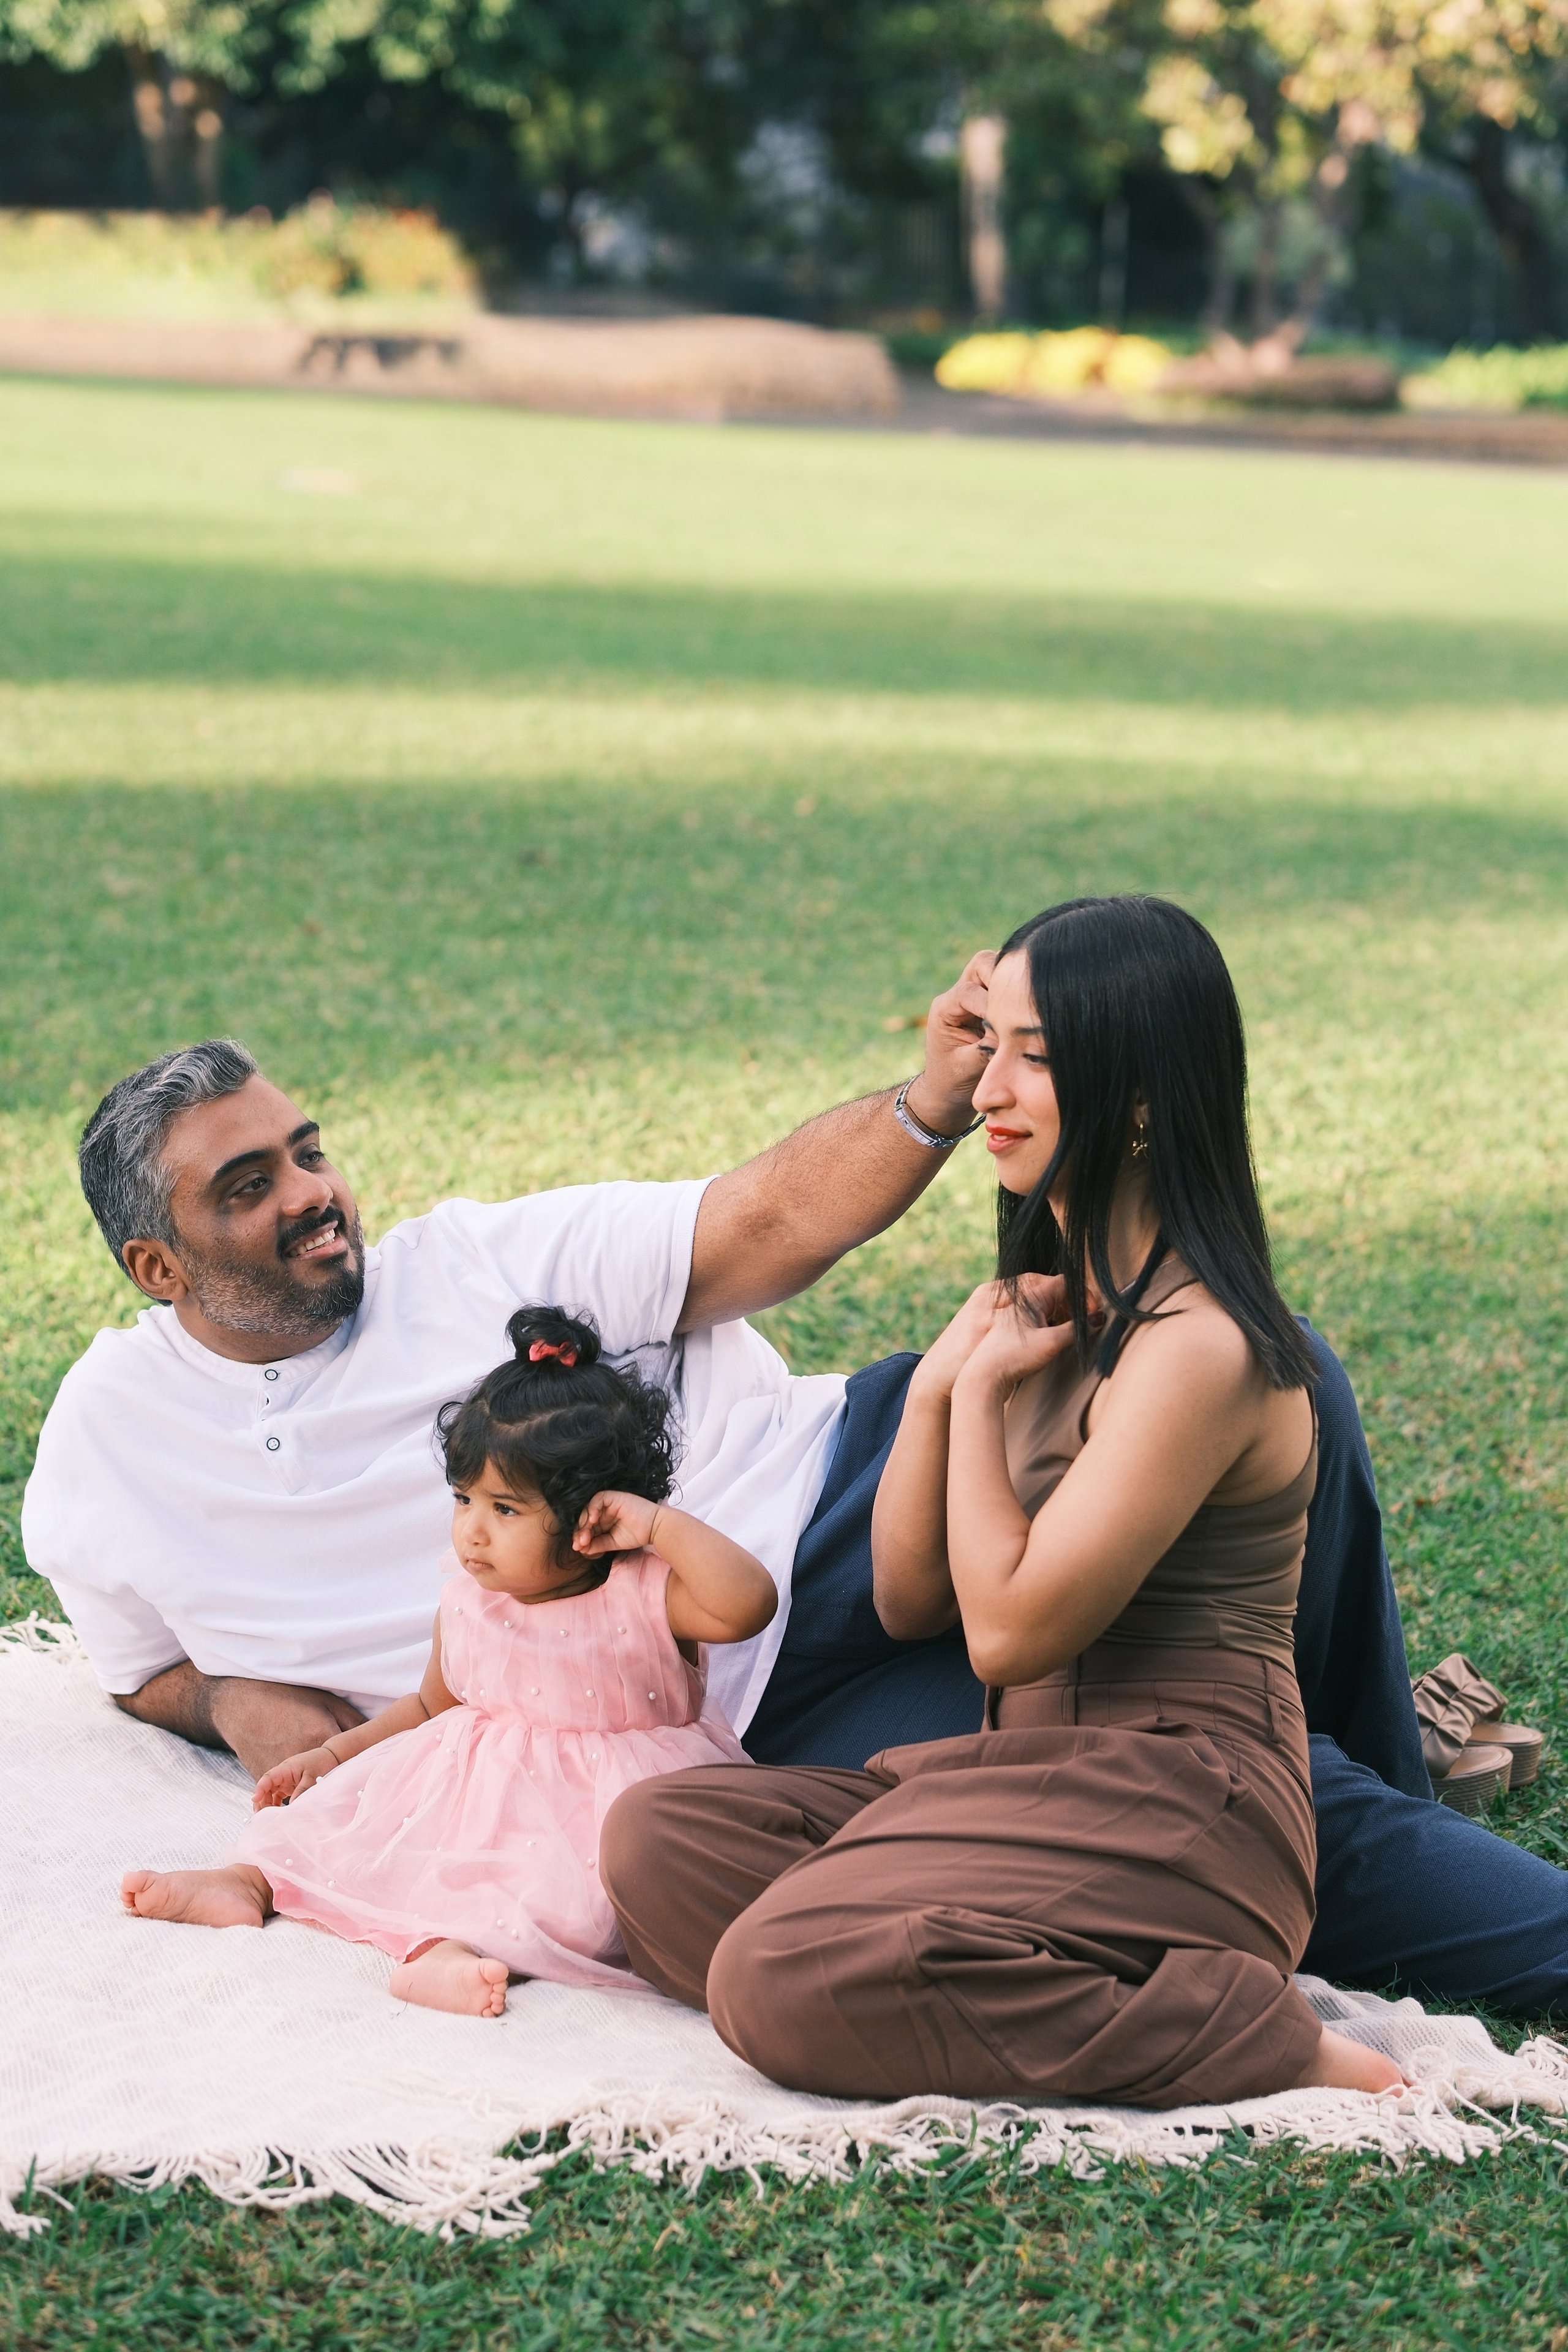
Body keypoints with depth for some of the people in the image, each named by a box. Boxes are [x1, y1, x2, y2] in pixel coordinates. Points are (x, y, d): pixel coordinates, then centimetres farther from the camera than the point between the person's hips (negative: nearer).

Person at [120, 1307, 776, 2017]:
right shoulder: (467, 1599, 4)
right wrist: (332, 1755, 14)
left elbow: (748, 1605, -33)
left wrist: (658, 1523, -31)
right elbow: (432, 1705, 20)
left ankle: (453, 1944, -53)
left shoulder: (643, 1597, -14)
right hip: (473, 1785, 7)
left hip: (595, 1805, -7)